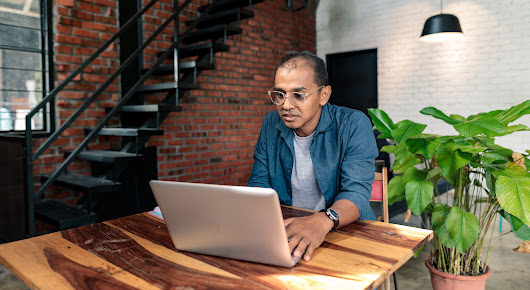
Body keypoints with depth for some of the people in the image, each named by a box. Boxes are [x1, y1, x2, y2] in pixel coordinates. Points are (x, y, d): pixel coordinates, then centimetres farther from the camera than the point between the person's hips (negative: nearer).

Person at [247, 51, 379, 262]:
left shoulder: (354, 125, -9)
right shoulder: (271, 125, 4)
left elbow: (357, 191, -19)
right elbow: (259, 181, 3)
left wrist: (323, 221, -39)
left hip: (345, 230, -3)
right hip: (287, 228, 4)